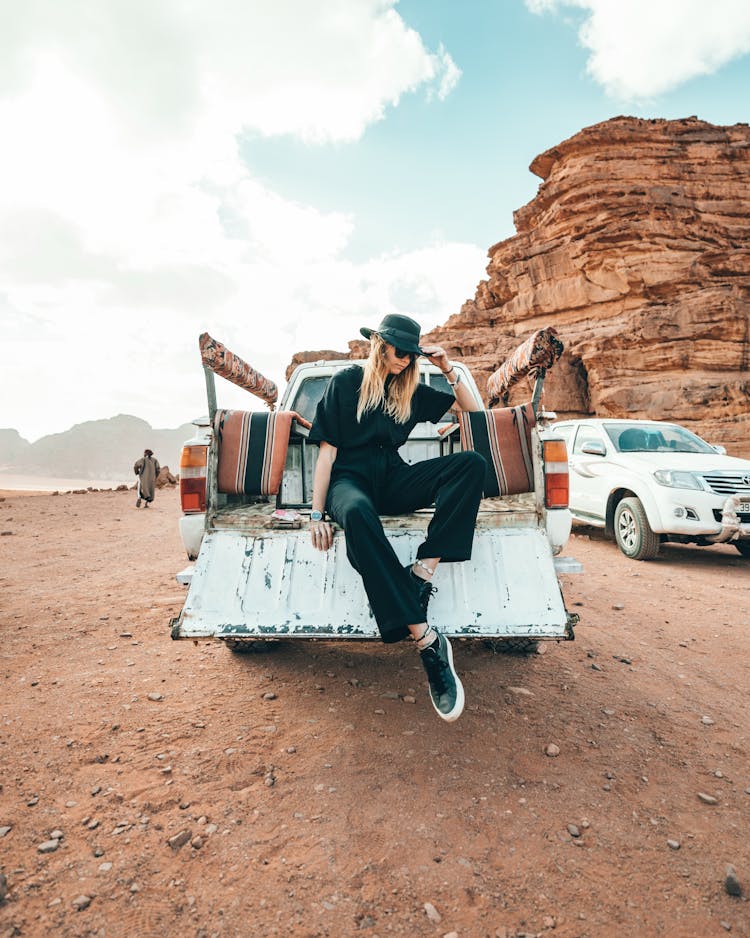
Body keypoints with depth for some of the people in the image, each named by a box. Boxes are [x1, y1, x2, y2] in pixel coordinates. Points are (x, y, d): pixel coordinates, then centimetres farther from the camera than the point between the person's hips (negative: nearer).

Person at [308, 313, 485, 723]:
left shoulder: (411, 391, 15)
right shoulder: (346, 381, 3)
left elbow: (472, 410, 23)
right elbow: (327, 450, -2)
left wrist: (448, 370, 8)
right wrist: (317, 513, -11)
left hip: (392, 479, 5)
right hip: (351, 477, -4)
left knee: (472, 463, -21)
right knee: (357, 513, -44)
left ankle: (422, 570, -34)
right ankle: (426, 640, -45)